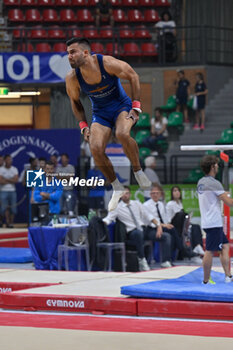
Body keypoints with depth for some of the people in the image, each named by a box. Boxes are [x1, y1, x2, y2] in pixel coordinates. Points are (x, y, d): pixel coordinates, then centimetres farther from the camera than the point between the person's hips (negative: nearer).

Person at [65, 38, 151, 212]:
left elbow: (133, 76, -8)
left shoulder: (108, 63, -23)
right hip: (100, 113, 3)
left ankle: (138, 171, -8)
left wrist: (136, 107, -12)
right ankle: (117, 188, 1)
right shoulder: (72, 78, -14)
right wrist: (83, 125, -1)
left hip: (121, 106, -3)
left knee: (123, 134, -34)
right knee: (96, 148, -20)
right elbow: (75, 101, 7)